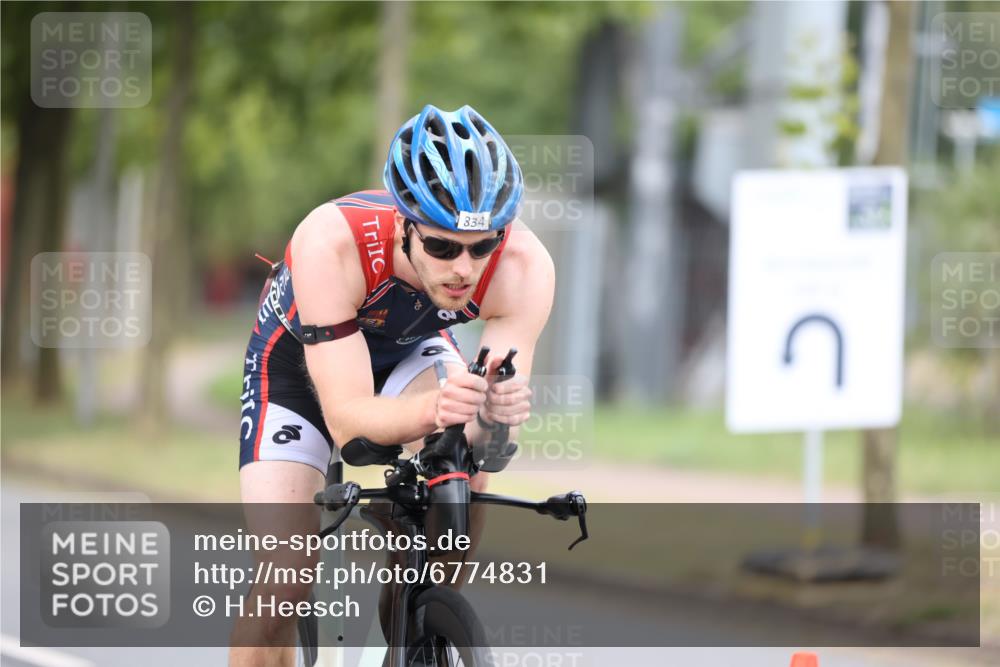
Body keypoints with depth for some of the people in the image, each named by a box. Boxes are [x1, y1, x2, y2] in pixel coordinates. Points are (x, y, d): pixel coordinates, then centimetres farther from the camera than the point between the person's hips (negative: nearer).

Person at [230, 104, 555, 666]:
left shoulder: (525, 265, -33)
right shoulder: (332, 243, -41)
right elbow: (347, 420, -41)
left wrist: (493, 415, -57)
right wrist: (433, 409, -61)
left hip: (409, 350, 2)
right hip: (301, 358, -2)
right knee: (283, 585, -16)